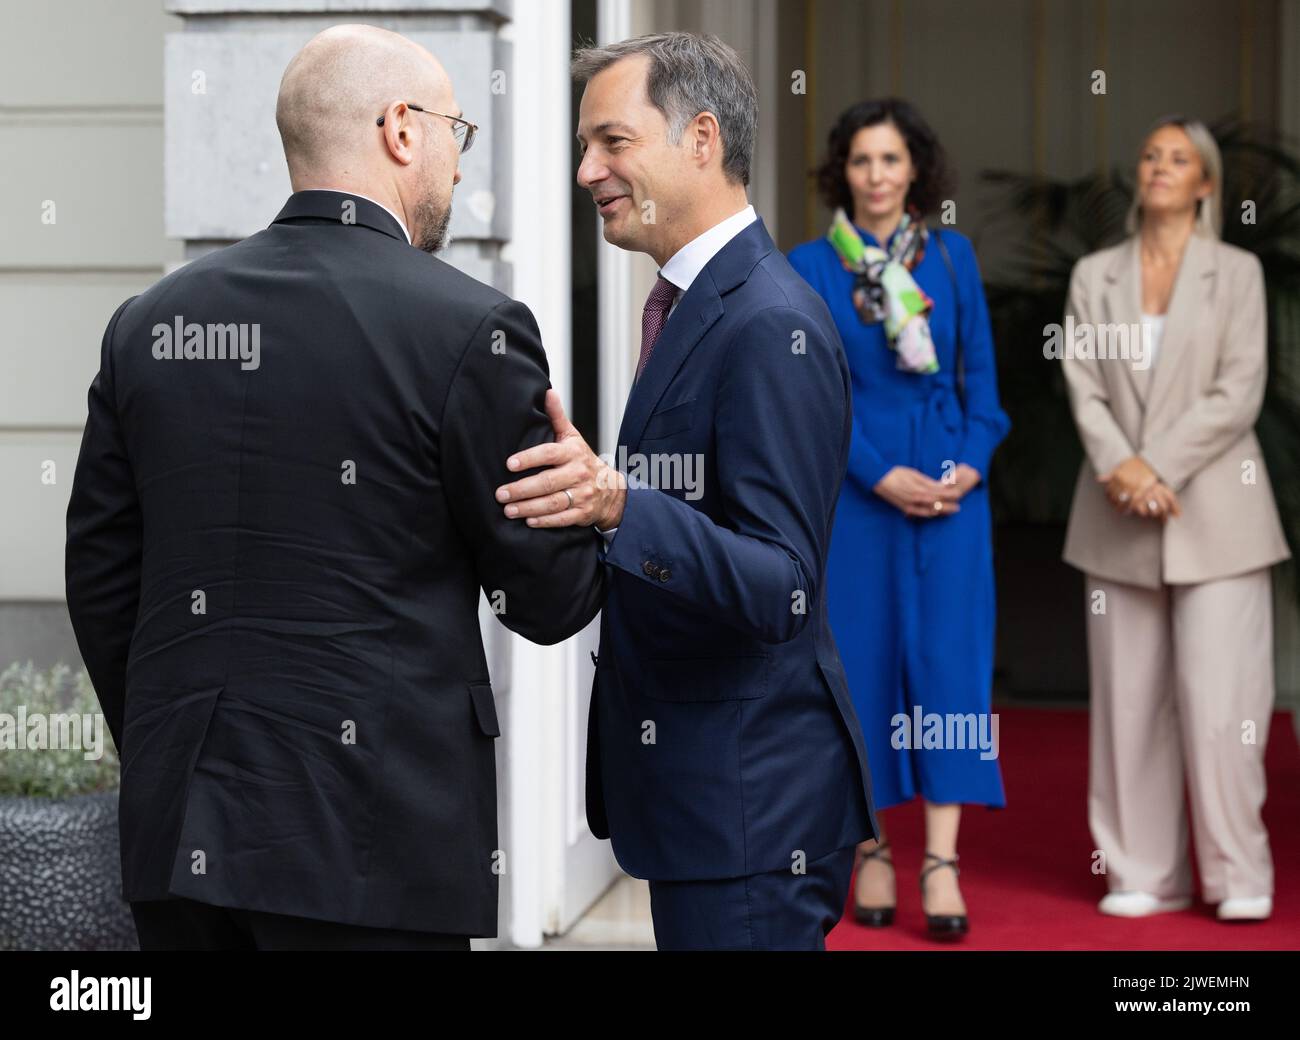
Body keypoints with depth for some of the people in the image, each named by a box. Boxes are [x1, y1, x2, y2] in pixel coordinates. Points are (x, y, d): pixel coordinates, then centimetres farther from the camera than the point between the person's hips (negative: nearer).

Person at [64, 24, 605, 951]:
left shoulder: (150, 322, 6)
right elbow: (552, 599, -5)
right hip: (367, 846, -5)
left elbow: (101, 582, 11)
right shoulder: (468, 328, -9)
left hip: (179, 837, 6)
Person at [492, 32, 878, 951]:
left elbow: (779, 587, -26)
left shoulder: (772, 326, -19)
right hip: (699, 779, 10)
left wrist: (617, 503, -38)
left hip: (750, 798, -10)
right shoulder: (691, 304, 13)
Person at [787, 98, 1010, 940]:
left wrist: (970, 463, -6)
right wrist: (883, 476, -12)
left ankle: (942, 863, -5)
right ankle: (872, 853, 11)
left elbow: (980, 371, 9)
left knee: (950, 658, -4)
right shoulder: (810, 266, 2)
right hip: (855, 490, -1)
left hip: (953, 484, 1)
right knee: (863, 660, 2)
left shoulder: (953, 256, 8)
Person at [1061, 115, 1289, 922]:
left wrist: (1158, 466, -14)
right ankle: (1147, 876, 10)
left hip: (1212, 514, -3)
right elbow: (1084, 388, 2)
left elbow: (1239, 393, -5)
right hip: (1121, 520, 3)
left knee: (1220, 699, -7)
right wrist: (1119, 467, -15)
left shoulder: (1237, 273, 3)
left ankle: (1241, 876, 2)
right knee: (1130, 700, 3)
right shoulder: (1095, 276, 11)